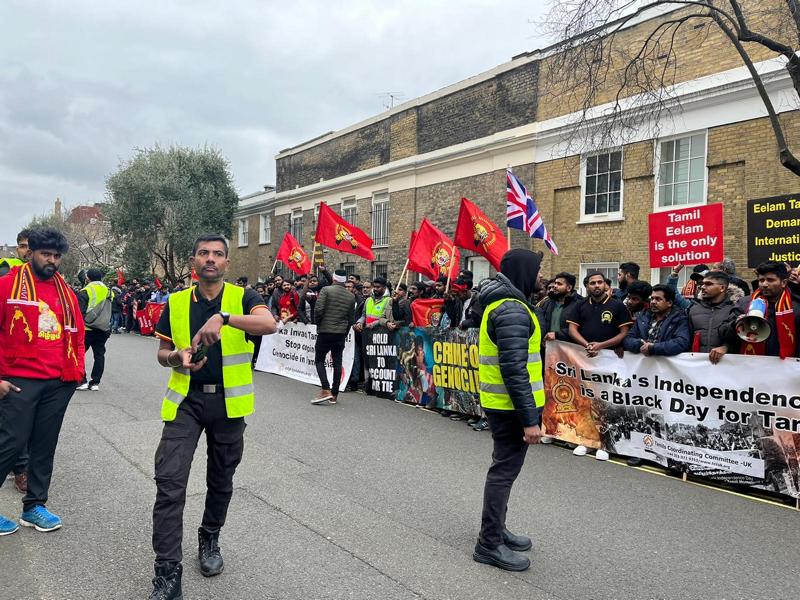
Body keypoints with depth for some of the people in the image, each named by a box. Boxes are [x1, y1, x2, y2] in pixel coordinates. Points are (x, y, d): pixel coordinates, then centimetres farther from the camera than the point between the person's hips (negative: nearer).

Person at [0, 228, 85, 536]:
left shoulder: (66, 291, 11)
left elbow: (77, 334, 17)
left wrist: (76, 370, 9)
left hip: (59, 384, 5)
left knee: (45, 446, 12)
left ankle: (34, 506, 25)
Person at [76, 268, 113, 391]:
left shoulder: (86, 291, -7)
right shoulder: (109, 292, 10)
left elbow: (80, 311, -10)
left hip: (87, 329, -5)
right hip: (104, 330, 5)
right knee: (99, 355, 8)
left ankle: (82, 381, 3)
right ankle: (95, 382, 9)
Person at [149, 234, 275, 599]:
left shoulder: (242, 297, -4)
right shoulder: (176, 303, 4)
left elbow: (270, 325, -24)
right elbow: (162, 353, 12)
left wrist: (223, 317, -37)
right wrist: (177, 357, -12)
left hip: (228, 401, 0)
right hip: (186, 400, 1)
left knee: (221, 479, 15)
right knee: (169, 480, -9)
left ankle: (209, 541, 40)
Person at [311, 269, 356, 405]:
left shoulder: (326, 290, -7)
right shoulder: (351, 296, 8)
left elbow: (318, 309, -16)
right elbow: (351, 319, 10)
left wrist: (318, 323, 2)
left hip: (325, 332, -4)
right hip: (341, 333, 4)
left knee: (319, 360, 4)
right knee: (337, 363, 7)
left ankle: (326, 390, -10)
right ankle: (334, 394, 11)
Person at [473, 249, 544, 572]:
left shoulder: (501, 303, 13)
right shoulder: (512, 310, -20)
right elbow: (514, 369, -25)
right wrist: (529, 418, -23)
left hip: (500, 402, 10)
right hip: (511, 405, -10)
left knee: (504, 467, 20)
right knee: (505, 470, 0)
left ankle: (496, 529, 34)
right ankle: (489, 543, 11)